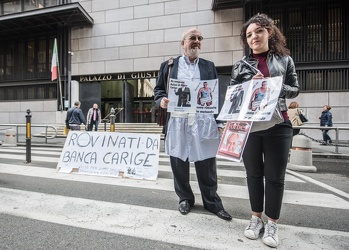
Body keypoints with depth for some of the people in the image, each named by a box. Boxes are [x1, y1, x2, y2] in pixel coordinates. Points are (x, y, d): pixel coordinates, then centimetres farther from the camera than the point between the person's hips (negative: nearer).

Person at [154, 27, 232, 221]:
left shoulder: (209, 66, 17)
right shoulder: (169, 65, 14)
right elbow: (158, 89, 12)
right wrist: (161, 100, -11)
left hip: (203, 122, 1)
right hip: (177, 121, 0)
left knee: (206, 165, 7)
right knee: (179, 163, 8)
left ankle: (212, 202, 28)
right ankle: (185, 199, 32)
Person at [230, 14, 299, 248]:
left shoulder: (285, 60, 10)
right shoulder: (241, 65, 9)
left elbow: (295, 89, 8)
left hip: (278, 126, 0)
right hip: (249, 126, 1)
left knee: (275, 176, 5)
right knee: (254, 174, 10)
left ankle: (272, 224, 24)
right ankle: (256, 218, 28)